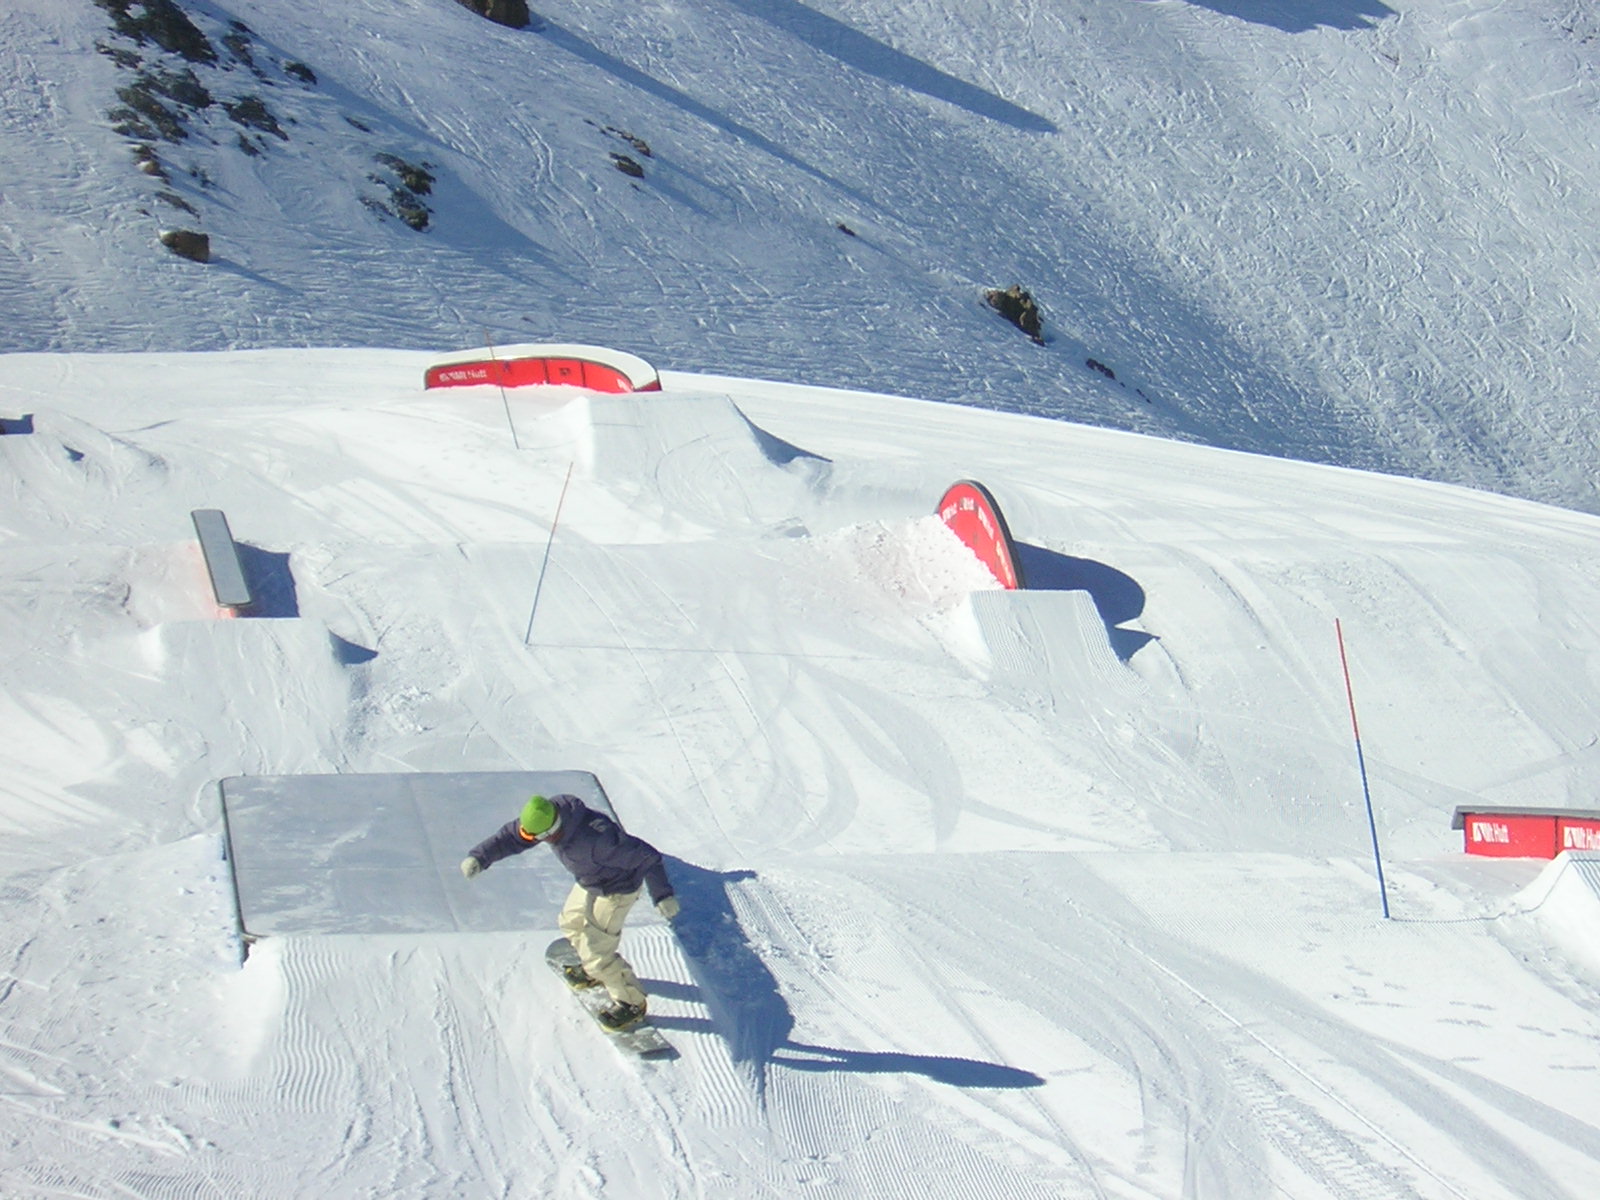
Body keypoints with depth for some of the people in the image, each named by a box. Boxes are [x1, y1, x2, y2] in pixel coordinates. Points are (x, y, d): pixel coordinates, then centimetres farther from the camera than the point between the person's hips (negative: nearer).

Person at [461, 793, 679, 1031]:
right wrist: (478, 857, -23)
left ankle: (631, 1004, 15)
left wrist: (662, 895, -33)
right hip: (590, 882, 9)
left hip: (616, 890, -9)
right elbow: (510, 836, -10)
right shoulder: (545, 815, -20)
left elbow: (646, 857, -35)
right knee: (572, 923, 26)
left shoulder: (597, 838, -42)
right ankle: (596, 971, 52)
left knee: (595, 951, -6)